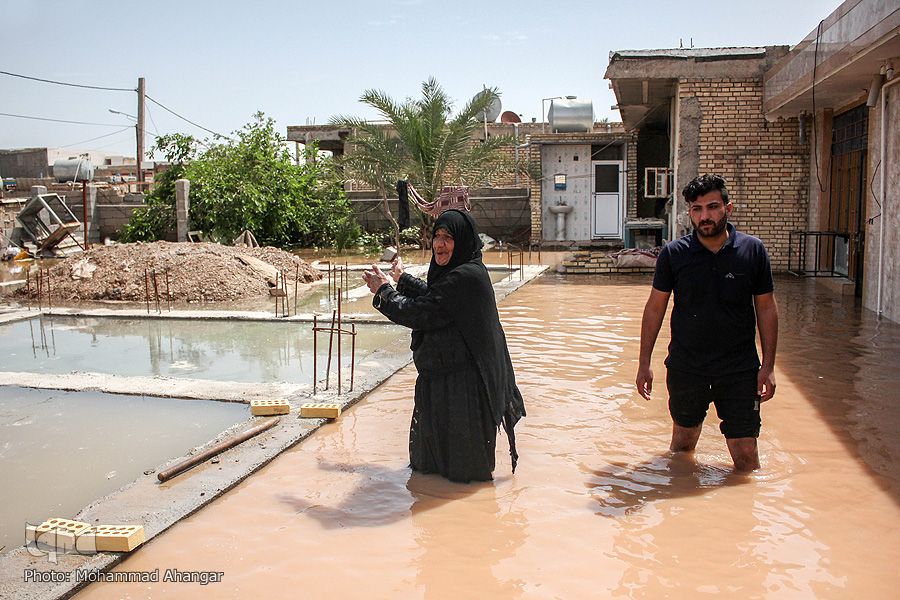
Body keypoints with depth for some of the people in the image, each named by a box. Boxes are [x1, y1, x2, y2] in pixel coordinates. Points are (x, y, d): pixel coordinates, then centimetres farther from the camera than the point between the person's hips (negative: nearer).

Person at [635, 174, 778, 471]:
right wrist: (644, 363, 1)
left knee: (745, 453, 1)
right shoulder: (673, 253, -4)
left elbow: (767, 309, 4)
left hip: (740, 371, 0)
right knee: (683, 442, 16)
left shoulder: (753, 250, -3)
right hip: (685, 370, 1)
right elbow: (655, 308, 3)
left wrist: (768, 366, -1)